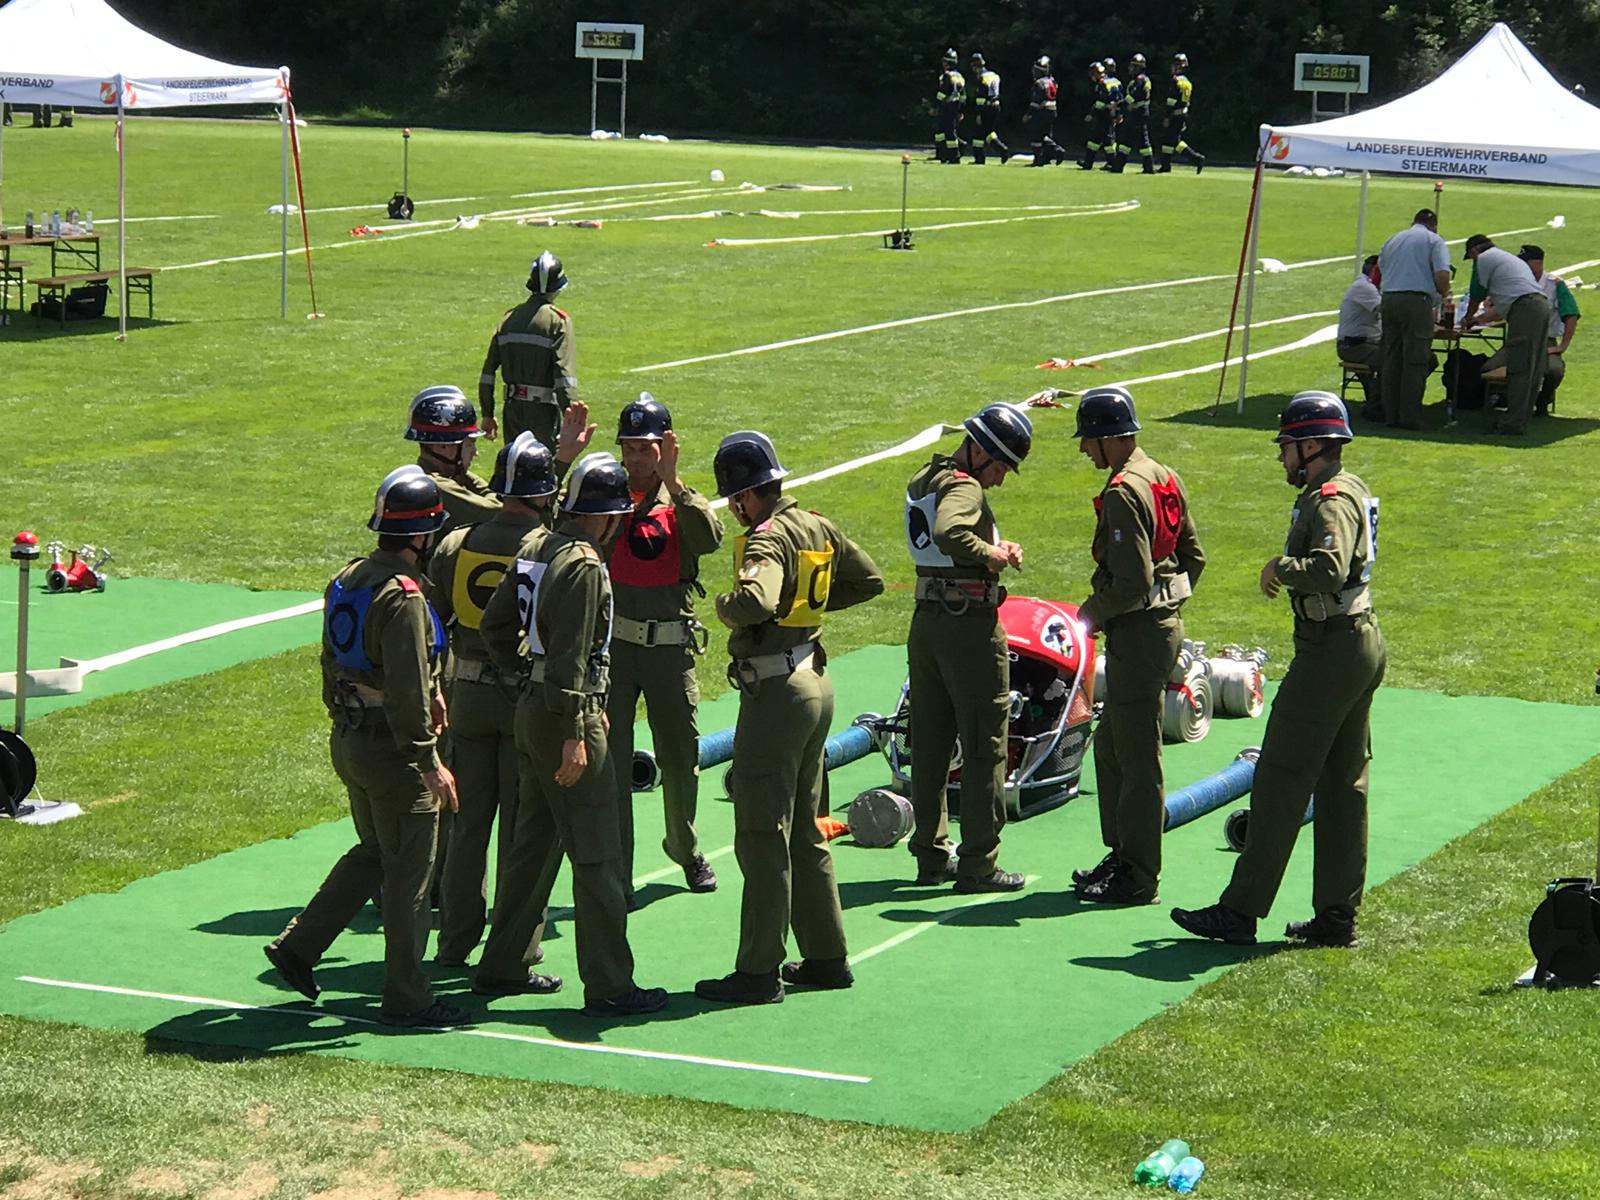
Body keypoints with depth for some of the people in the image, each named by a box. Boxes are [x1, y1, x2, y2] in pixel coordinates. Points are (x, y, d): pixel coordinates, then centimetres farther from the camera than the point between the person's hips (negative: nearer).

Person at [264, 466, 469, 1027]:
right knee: (410, 871, 2)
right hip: (391, 750, -9)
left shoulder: (346, 580, 6)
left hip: (347, 742, 9)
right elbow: (408, 692, -25)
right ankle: (405, 998, 8)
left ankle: (296, 945, 22)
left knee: (373, 852, 24)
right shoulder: (403, 597, -23)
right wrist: (430, 763, -20)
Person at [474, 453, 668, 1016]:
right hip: (566, 713, -10)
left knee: (535, 841, 18)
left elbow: (495, 622, 17)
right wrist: (574, 736, -22)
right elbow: (569, 656, -23)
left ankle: (505, 966, 25)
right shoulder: (583, 565, -18)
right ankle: (608, 985, -2)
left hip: (530, 707, 10)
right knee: (597, 855, -4)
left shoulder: (535, 547, 9)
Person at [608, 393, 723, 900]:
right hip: (612, 644, -1)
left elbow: (710, 538, -18)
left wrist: (672, 482, -27)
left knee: (680, 755, 13)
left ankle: (685, 849, 36)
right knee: (609, 760, -2)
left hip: (671, 647, 1)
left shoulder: (682, 501, 3)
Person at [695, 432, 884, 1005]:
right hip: (814, 682, 9)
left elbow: (755, 602, -37)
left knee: (761, 838, -5)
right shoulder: (817, 527, 9)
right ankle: (826, 957, 22)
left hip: (776, 693, -9)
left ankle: (759, 971, -3)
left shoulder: (769, 538, -18)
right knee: (805, 833, 17)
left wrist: (723, 603, -16)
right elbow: (869, 580, 22)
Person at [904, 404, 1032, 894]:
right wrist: (991, 553, -21)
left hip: (925, 620, 9)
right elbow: (948, 533, -36)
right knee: (984, 748, -1)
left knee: (930, 744, 13)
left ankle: (931, 856, 19)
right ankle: (978, 865, 1)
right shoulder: (964, 487, -16)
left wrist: (994, 548, 2)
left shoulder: (922, 481, 14)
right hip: (971, 625, -9)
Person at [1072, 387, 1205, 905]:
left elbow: (1133, 581, -24)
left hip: (1138, 632, -10)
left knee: (1137, 758, -3)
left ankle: (1138, 877, 3)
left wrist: (1093, 612, -9)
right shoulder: (1165, 479, 11)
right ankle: (1123, 856, 25)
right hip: (1165, 621, 10)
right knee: (1109, 746, 19)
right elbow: (1193, 557, 18)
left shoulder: (1123, 493, -19)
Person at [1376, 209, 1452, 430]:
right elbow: (1442, 275, -7)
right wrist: (1444, 295, 12)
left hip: (1388, 298, 5)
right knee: (1415, 361, -3)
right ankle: (1409, 417, -5)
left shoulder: (1392, 241, 23)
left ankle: (1390, 414, 9)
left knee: (1390, 360, 9)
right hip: (1417, 301, -5)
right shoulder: (1433, 240, 6)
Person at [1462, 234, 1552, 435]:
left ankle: (1514, 423, -13)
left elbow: (1476, 295, 12)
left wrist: (1468, 319, 29)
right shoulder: (1509, 258, 34)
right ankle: (1520, 419, 14)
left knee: (1519, 369, -10)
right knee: (1533, 370, 9)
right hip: (1542, 304, 9)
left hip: (1524, 309, -9)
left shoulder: (1484, 259, 7)